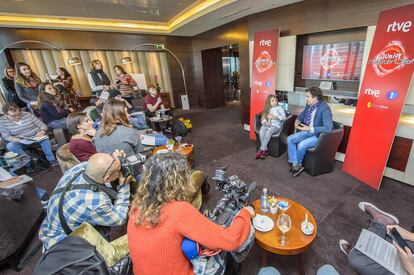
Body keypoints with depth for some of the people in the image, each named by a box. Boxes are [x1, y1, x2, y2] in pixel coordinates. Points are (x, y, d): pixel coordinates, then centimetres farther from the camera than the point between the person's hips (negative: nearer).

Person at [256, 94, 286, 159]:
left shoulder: (279, 108, 7)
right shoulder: (267, 108, 18)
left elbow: (284, 117, -5)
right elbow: (263, 117, 10)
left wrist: (274, 117, -14)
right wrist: (265, 122, -11)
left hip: (276, 125, -3)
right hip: (267, 124, 3)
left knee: (268, 132, -35)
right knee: (261, 132, -30)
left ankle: (261, 150, -26)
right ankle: (265, 150, -20)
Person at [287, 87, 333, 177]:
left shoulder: (325, 109, -23)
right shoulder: (309, 105, 0)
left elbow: (328, 128, -29)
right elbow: (301, 115, 18)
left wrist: (310, 129, -31)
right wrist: (297, 121, -5)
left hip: (319, 135, -8)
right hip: (307, 131, 8)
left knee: (301, 145, -29)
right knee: (290, 139, -11)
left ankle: (297, 164, 1)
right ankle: (296, 165, -8)